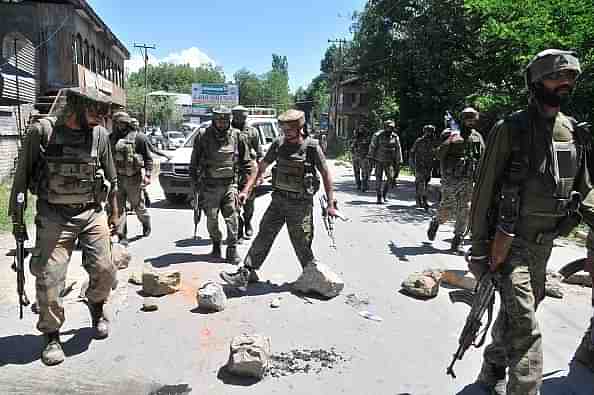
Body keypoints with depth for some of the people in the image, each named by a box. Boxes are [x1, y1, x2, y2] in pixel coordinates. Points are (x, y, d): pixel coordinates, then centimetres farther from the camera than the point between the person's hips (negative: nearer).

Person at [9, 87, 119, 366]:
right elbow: (22, 176, 3)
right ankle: (51, 336, 18)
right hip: (53, 217, -2)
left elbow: (111, 177, 12)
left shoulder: (99, 135, 2)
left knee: (104, 271, 1)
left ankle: (96, 308, 34)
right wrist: (16, 213, 3)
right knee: (49, 278, -2)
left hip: (92, 213, 2)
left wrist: (114, 212, 15)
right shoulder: (41, 132, -6)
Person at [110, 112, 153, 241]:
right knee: (118, 207, 0)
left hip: (134, 178, -3)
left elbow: (148, 158, -3)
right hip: (117, 178, 4)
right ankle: (122, 236, 6)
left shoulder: (139, 137, -5)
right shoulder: (112, 138, 8)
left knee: (138, 206, 10)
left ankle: (146, 223, 40)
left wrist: (148, 175, -11)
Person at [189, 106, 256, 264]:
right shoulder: (203, 137, -2)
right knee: (212, 219, 9)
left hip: (230, 184, 0)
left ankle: (232, 250, 4)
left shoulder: (237, 136, 1)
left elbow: (246, 160, 9)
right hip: (210, 186, 0)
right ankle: (216, 244, 31)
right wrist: (194, 183, 2)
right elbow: (194, 163, 3)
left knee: (231, 218, -5)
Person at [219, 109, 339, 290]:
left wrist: (330, 204, -5)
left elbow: (326, 175, -3)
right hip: (278, 199, 4)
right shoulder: (279, 143, 1)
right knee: (264, 235, 4)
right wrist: (246, 190, 1)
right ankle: (245, 273, 8)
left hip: (301, 203, -4)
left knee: (301, 244, 4)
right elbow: (261, 167, 7)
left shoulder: (312, 147, -10)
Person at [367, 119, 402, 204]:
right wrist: (371, 157, 5)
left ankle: (384, 194, 19)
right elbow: (372, 147, -2)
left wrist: (398, 162, 1)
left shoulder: (395, 137, -3)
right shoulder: (378, 136, -12)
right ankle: (379, 197, 4)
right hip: (379, 160, -3)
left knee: (391, 178, -2)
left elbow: (398, 149, 3)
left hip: (389, 161, 3)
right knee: (379, 179, -3)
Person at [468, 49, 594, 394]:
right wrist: (480, 246, -10)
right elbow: (485, 190, -10)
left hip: (545, 243, 7)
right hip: (511, 243, -6)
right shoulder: (511, 129, -11)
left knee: (515, 315, 20)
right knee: (525, 327, -11)